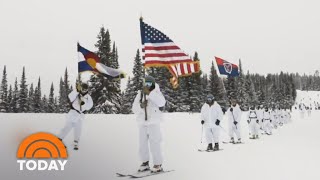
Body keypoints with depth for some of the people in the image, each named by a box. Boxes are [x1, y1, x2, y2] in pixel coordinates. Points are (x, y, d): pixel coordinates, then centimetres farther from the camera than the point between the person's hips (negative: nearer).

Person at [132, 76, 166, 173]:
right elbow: (134, 109, 2)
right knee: (142, 144, 7)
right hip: (142, 123, 5)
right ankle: (145, 163, 21)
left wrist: (149, 93, -29)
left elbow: (162, 103, -26)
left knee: (155, 144, -7)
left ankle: (158, 165, 4)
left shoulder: (156, 93, -4)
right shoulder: (139, 95, 6)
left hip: (153, 123, -4)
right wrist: (141, 105, -20)